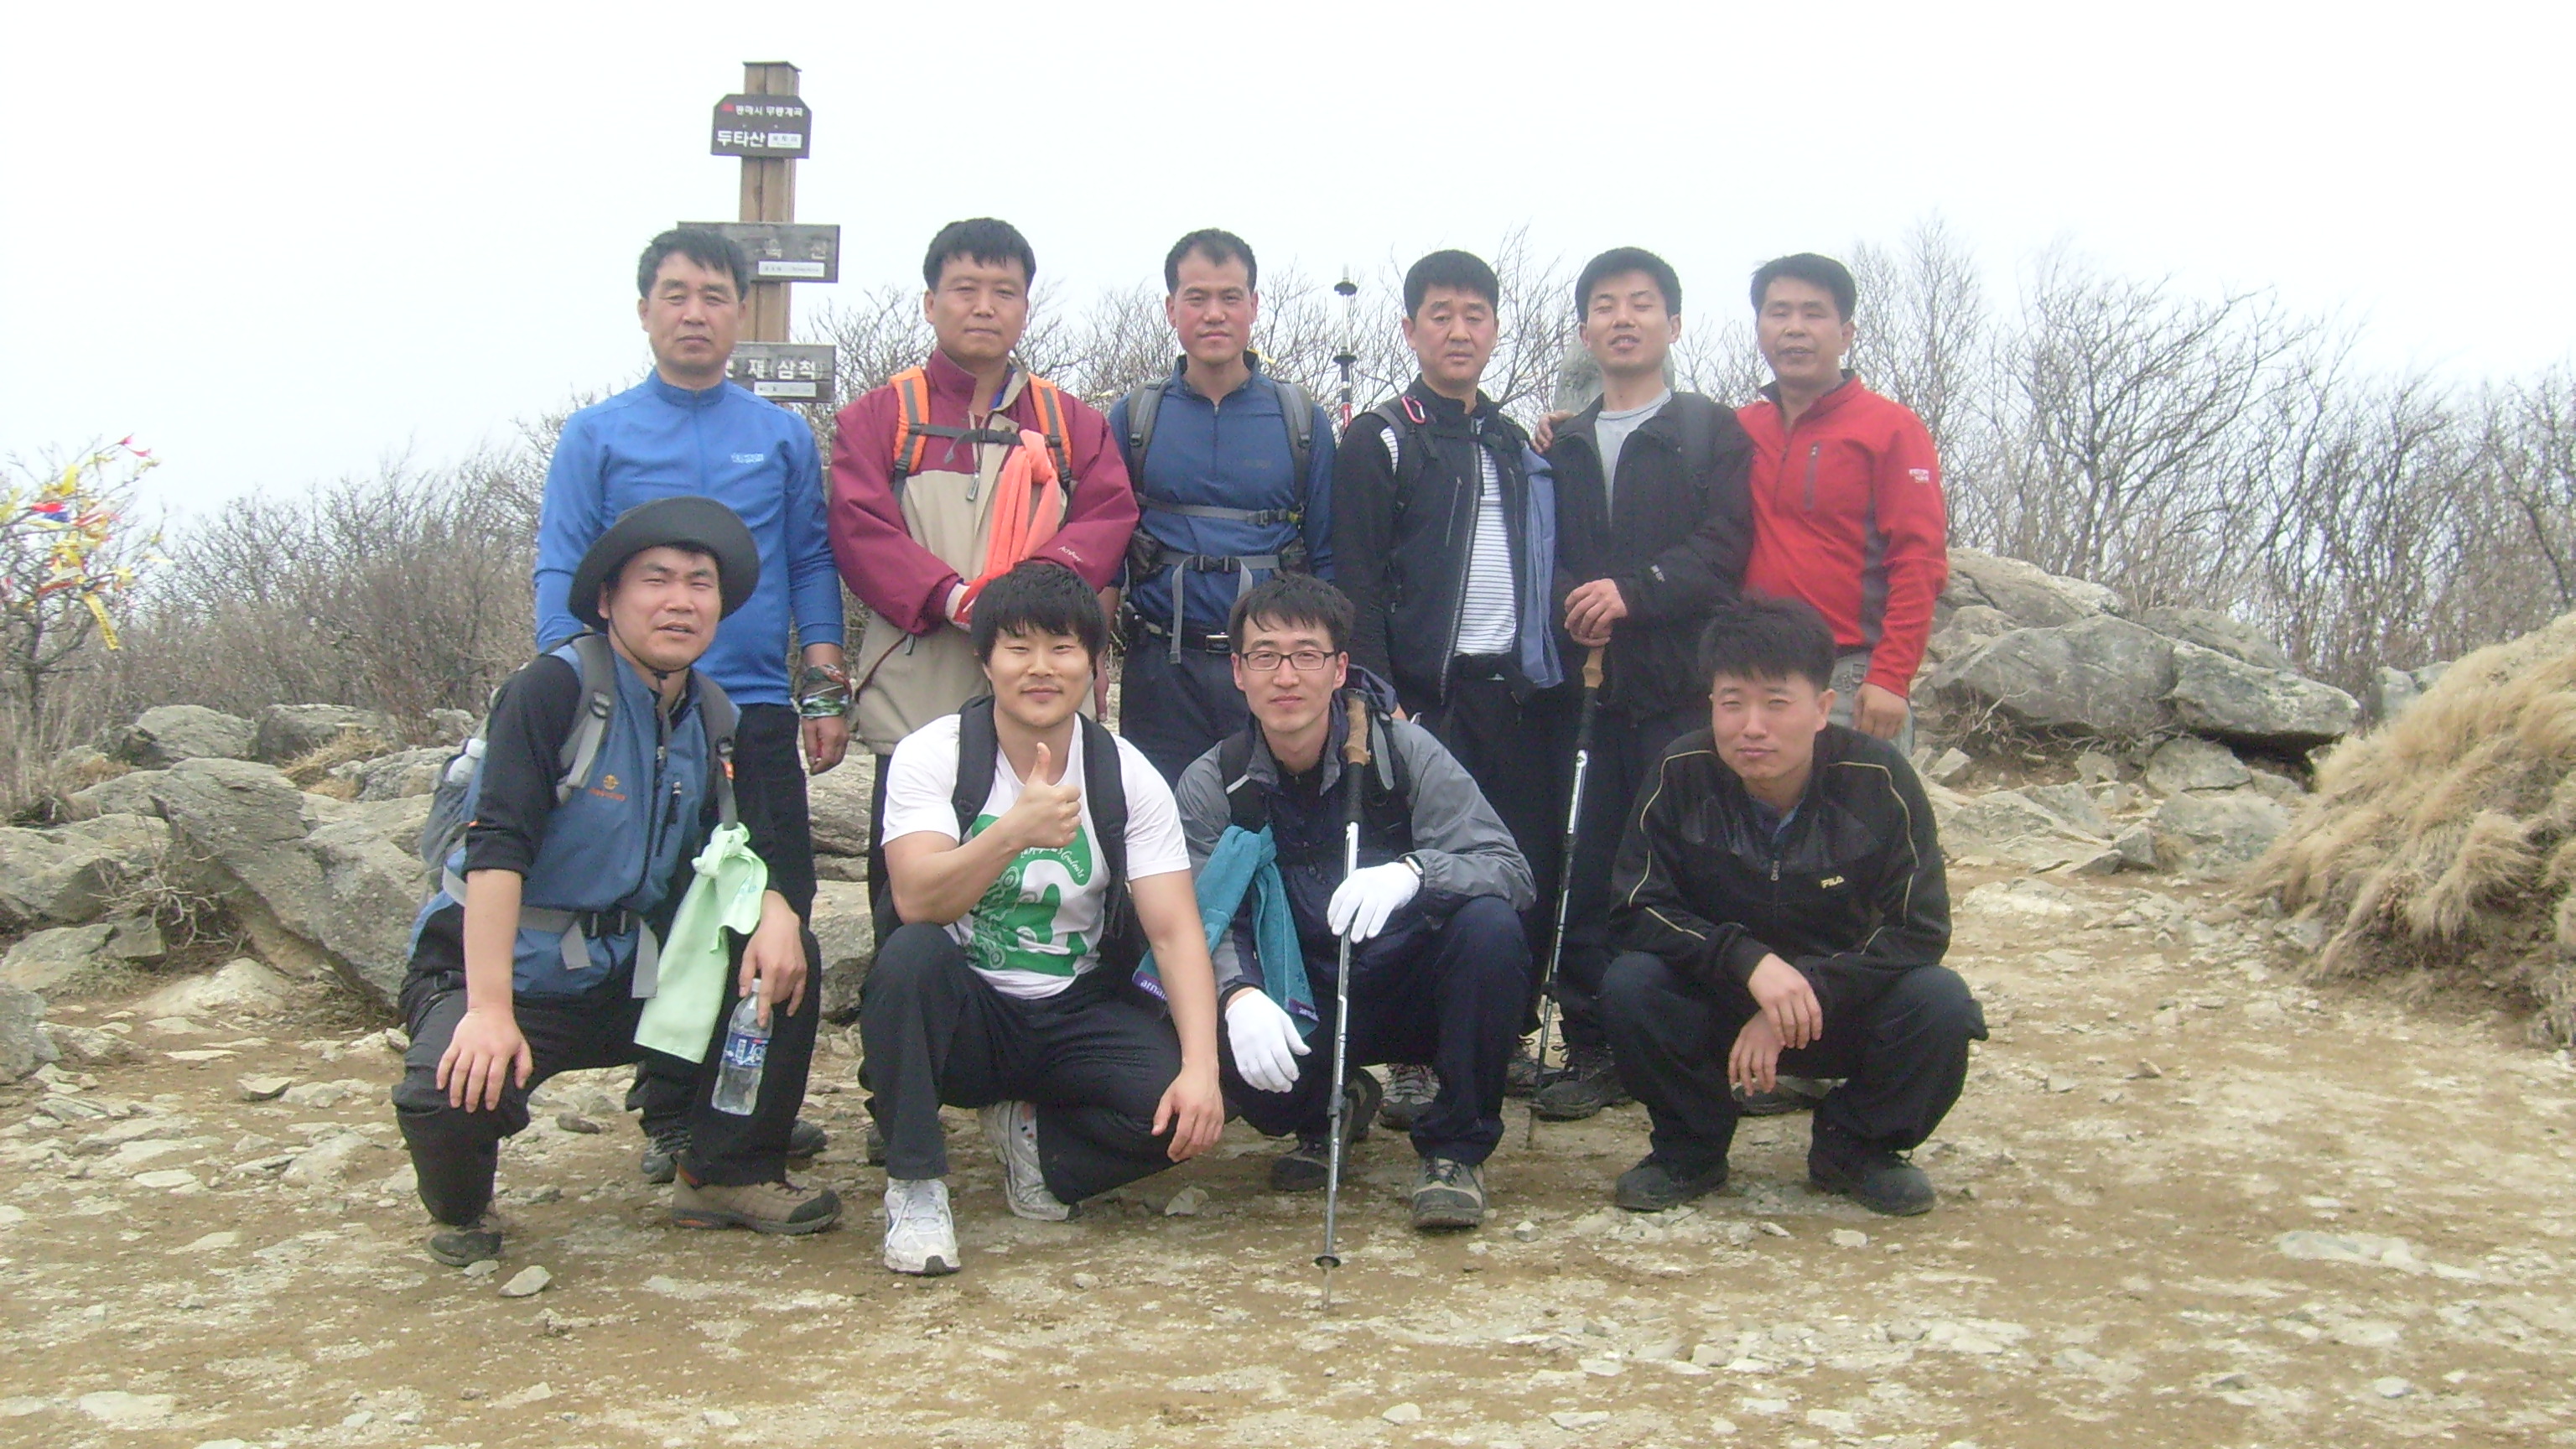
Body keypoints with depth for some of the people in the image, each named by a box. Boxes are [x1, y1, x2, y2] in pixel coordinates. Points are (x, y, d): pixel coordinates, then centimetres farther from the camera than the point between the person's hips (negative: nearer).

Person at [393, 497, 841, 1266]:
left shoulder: (711, 715, 4)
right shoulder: (553, 690, -17)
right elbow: (496, 849, -25)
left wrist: (771, 910, -19)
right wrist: (490, 1011, -33)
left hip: (627, 973, 6)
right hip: (503, 970, -6)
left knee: (786, 963, -12)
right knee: (453, 1093, -33)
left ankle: (729, 1175, 5)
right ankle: (462, 1210, 4)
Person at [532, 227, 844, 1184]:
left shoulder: (783, 437, 11)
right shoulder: (596, 437, 6)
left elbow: (812, 566, 10)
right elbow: (560, 580, 2)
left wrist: (825, 691, 2)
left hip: (758, 710, 2)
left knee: (781, 918, 1)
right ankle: (669, 1114, 14)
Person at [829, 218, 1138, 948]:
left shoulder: (1072, 423, 17)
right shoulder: (879, 417, 11)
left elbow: (1108, 518, 3)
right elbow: (861, 530, -3)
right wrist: (951, 596, -19)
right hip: (916, 699, -1)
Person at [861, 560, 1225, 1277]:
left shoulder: (1129, 778, -5)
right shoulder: (932, 755, -11)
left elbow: (1175, 931, -12)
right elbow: (916, 900, -27)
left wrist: (1201, 1067, -27)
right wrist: (1015, 833, -45)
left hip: (1079, 1016, 2)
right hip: (965, 1015, -1)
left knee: (1184, 1105, -26)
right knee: (910, 954, -34)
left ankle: (1033, 1133, 5)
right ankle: (914, 1187, -18)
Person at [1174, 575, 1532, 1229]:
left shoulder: (1403, 751, -10)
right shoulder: (1211, 784, -5)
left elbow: (1510, 871, -17)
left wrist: (1413, 872, -37)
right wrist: (1238, 993, -36)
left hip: (1409, 993, -1)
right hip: (1299, 1013, 1)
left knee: (1489, 925, -31)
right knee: (1214, 1040, -31)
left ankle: (1455, 1147, -10)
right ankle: (1328, 1113, 8)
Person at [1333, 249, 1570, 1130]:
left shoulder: (1522, 447, 18)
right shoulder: (1380, 442, 1)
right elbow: (1357, 583, -6)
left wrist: (1560, 678, 10)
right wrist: (1379, 696, -14)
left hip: (1523, 692, 5)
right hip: (1431, 694, -5)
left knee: (1532, 879, 3)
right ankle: (1413, 1062, 4)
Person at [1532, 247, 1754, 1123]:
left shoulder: (1713, 433, 9)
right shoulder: (1563, 445, 21)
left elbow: (1723, 549, -4)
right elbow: (1543, 552, 12)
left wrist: (1632, 592, -16)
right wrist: (1573, 606, -9)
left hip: (1681, 688, -3)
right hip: (1584, 688, 3)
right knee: (1583, 876, -1)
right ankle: (1591, 1051, 7)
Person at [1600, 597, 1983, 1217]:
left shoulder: (1878, 779, -19)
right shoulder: (1683, 774, -17)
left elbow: (1920, 931, -17)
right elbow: (1637, 910, -17)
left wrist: (1803, 994, -28)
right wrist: (1748, 961, -34)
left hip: (1841, 1007, 0)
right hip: (1717, 1003, 0)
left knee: (1940, 1003, -29)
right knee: (1629, 985, -29)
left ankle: (1855, 1147, 2)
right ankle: (1690, 1149, -1)